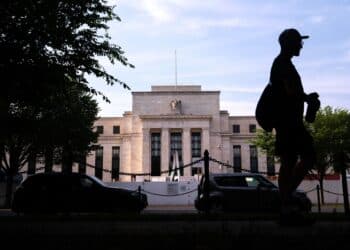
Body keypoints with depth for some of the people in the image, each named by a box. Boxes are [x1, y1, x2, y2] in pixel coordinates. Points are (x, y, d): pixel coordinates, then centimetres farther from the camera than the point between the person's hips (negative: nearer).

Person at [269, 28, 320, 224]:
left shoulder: (281, 63, 22)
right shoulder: (284, 64, -10)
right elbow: (291, 91, -20)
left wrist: (307, 98, 13)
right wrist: (309, 98, -3)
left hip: (285, 121, 10)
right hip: (290, 121, -10)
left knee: (288, 163, 8)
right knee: (309, 157, -10)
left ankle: (286, 206, 10)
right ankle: (287, 196, -11)